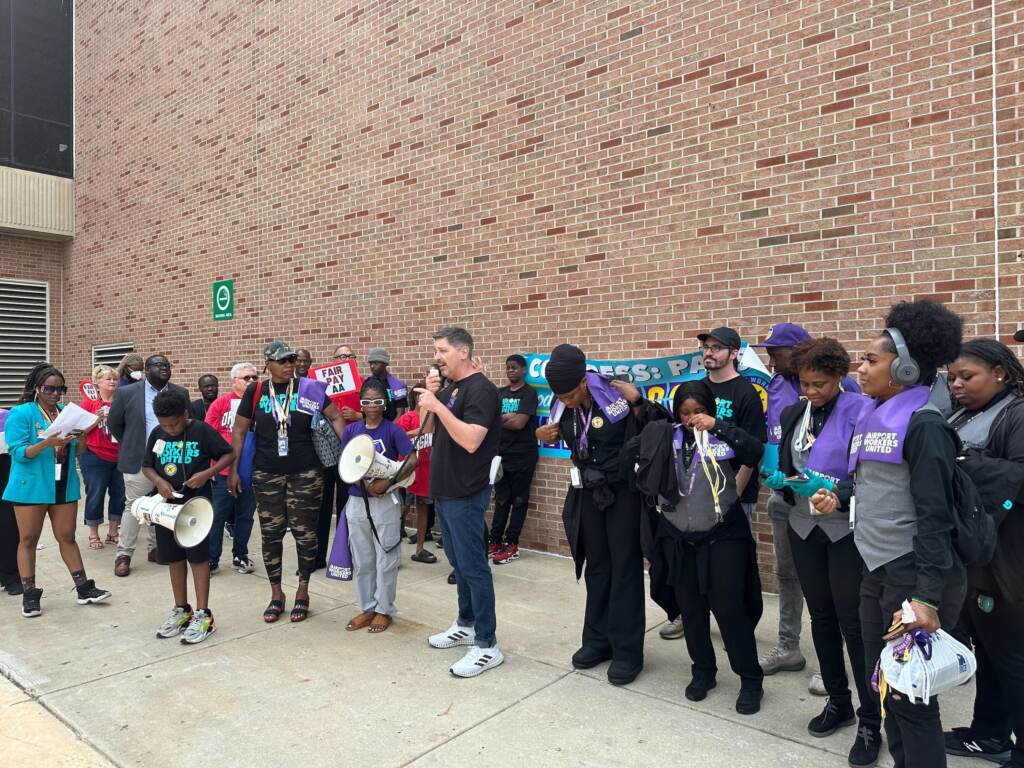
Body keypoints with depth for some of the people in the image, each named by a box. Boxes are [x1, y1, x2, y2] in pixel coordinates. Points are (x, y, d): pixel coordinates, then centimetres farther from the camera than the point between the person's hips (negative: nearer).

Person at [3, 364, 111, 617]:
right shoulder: (21, 413, -8)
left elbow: (77, 451, 10)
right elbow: (18, 451, -14)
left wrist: (79, 439, -11)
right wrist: (47, 443, -29)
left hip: (64, 486, 4)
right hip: (31, 487, -4)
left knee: (67, 537, 9)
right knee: (28, 539, 5)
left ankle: (84, 589, 12)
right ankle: (29, 594, 14)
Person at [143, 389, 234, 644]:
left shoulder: (202, 430, -10)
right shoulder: (157, 434, 3)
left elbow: (228, 454, -5)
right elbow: (146, 466, 12)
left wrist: (207, 474, -20)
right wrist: (158, 481, -9)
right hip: (166, 504, 5)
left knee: (198, 557, -1)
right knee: (174, 558, 13)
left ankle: (202, 614, 7)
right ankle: (181, 610, 26)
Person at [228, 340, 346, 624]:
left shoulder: (307, 388, -2)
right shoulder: (255, 391, 2)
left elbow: (336, 417, 0)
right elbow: (239, 431, 8)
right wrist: (233, 469, 4)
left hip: (306, 474, -1)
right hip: (266, 475, 1)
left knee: (304, 533, 5)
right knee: (271, 534, 8)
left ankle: (303, 591, 22)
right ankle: (276, 594, 23)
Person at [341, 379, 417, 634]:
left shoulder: (392, 429, -7)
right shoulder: (351, 430, 2)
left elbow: (413, 460, -15)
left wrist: (388, 482, -24)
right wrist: (365, 484, -15)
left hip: (386, 502, -3)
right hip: (357, 501, 3)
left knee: (386, 560, 6)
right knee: (362, 561, 13)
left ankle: (384, 609, 21)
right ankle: (367, 607, 27)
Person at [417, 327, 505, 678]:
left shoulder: (480, 389, -16)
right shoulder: (448, 387, 12)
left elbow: (471, 441, -26)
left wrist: (437, 405, -24)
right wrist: (429, 393, 1)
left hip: (465, 494, -9)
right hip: (444, 490, 9)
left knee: (472, 566, -4)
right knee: (458, 561, 18)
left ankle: (487, 645, 5)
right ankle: (466, 625, 33)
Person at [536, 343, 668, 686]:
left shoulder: (616, 396, -21)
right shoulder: (563, 407, -5)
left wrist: (637, 403, -31)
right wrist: (547, 436, -7)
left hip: (623, 491, -5)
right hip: (588, 493, 5)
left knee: (625, 568, 2)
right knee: (597, 565, 14)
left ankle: (627, 651, 11)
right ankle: (598, 639, 25)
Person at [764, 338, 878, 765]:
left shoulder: (862, 411, -12)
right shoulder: (791, 414, 6)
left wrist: (834, 488, -28)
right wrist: (777, 480, -10)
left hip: (848, 530, -5)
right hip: (804, 528, 6)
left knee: (854, 623, 0)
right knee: (821, 617, 16)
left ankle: (870, 720, 17)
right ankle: (838, 702, 33)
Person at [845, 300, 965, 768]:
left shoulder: (923, 424, -14)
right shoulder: (872, 418, 11)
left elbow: (934, 514, -18)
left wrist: (927, 596, -22)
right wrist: (838, 496, 5)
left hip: (913, 577, -8)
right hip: (876, 571, 8)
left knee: (910, 696, 2)